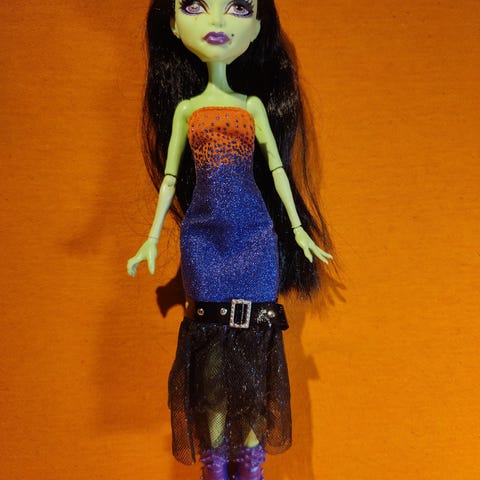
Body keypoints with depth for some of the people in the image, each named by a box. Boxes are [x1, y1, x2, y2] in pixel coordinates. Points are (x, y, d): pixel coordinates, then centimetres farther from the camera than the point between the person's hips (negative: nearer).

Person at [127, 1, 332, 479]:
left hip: (255, 234, 0)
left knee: (252, 338, 1)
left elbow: (277, 169, 7)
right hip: (203, 235, 0)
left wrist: (299, 228, 5)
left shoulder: (254, 104, 7)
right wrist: (152, 238, 5)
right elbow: (170, 176, 9)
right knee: (211, 341, 2)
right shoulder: (184, 108, 7)